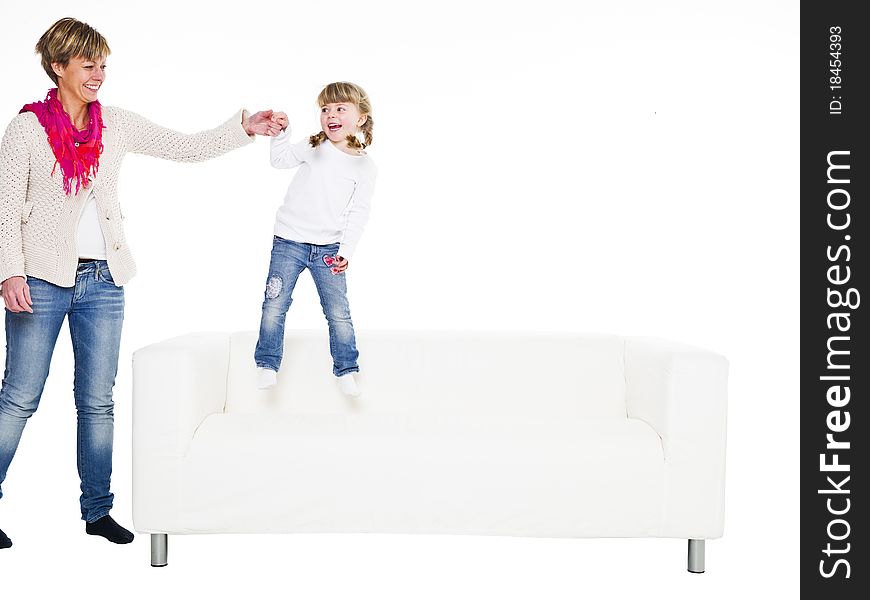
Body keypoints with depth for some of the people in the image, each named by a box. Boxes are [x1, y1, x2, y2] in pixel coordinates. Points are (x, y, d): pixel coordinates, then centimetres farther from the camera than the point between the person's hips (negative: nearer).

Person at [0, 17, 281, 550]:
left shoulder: (118, 125, 8)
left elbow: (186, 148, 8)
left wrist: (245, 129, -3)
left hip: (103, 280, 4)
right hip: (43, 280, -4)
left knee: (98, 401, 9)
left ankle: (97, 510, 20)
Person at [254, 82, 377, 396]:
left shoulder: (366, 167, -1)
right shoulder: (313, 147, 2)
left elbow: (357, 214, -3)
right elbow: (281, 160, 11)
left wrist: (346, 250, -12)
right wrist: (281, 133, -7)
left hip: (329, 249, -1)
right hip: (289, 241, 1)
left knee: (339, 312, 3)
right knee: (274, 305, -1)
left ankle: (346, 370, 18)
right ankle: (267, 364, 14)